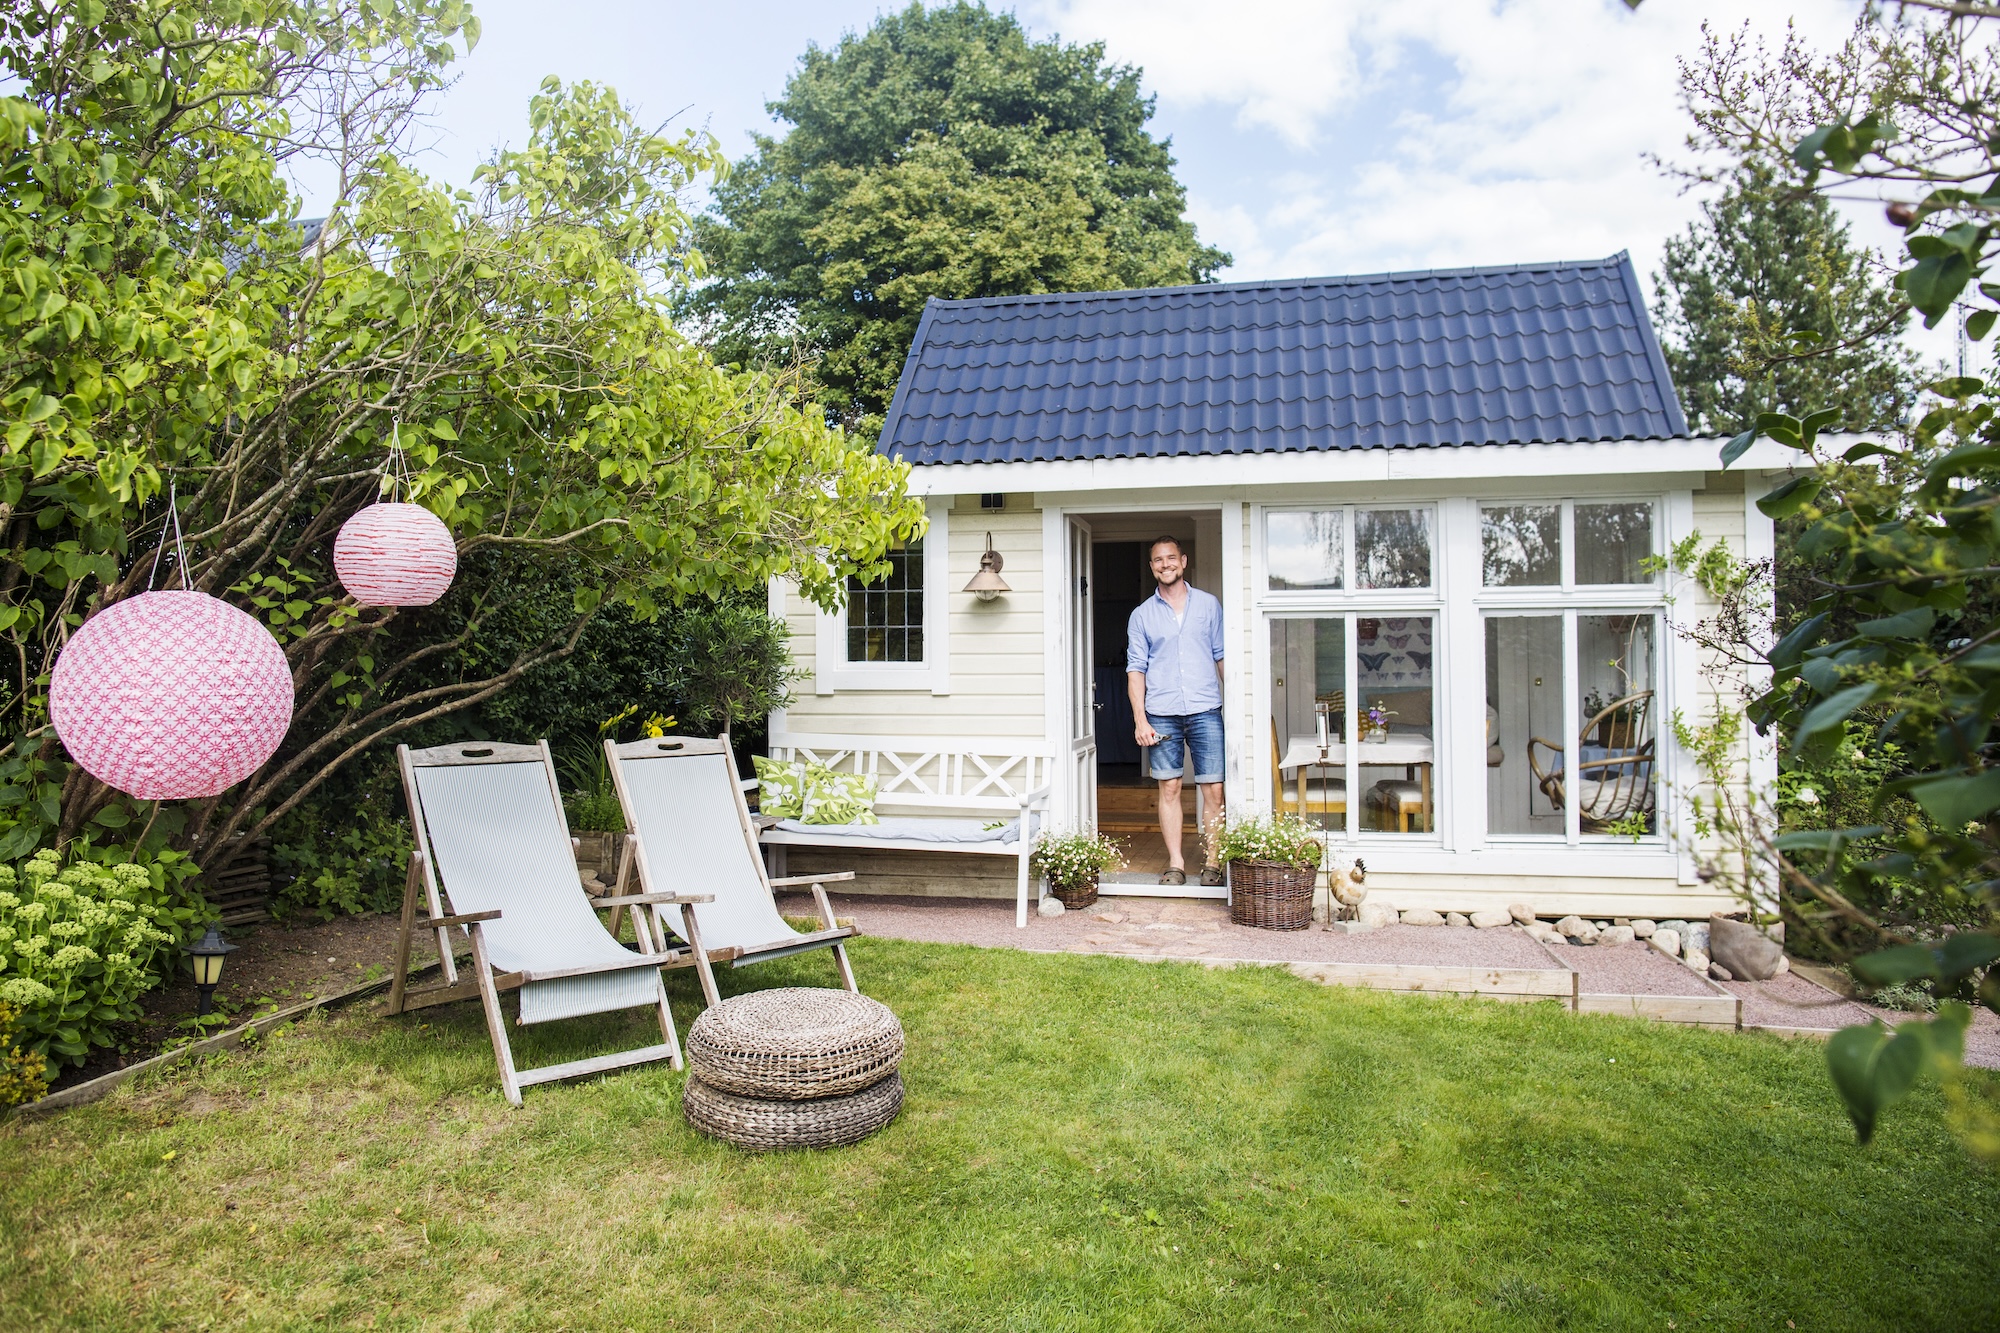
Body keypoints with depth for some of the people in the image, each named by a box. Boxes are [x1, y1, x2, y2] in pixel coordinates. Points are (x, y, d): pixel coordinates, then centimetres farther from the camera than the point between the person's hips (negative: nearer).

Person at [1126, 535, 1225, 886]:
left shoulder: (1208, 605, 8)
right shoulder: (1142, 615, 8)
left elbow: (1222, 657, 9)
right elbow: (1135, 669, 6)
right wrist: (1140, 720, -3)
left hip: (1206, 711, 0)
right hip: (1162, 714, 0)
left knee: (1213, 789, -2)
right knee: (1169, 788, 4)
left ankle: (1212, 861, 9)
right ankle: (1175, 863, 12)